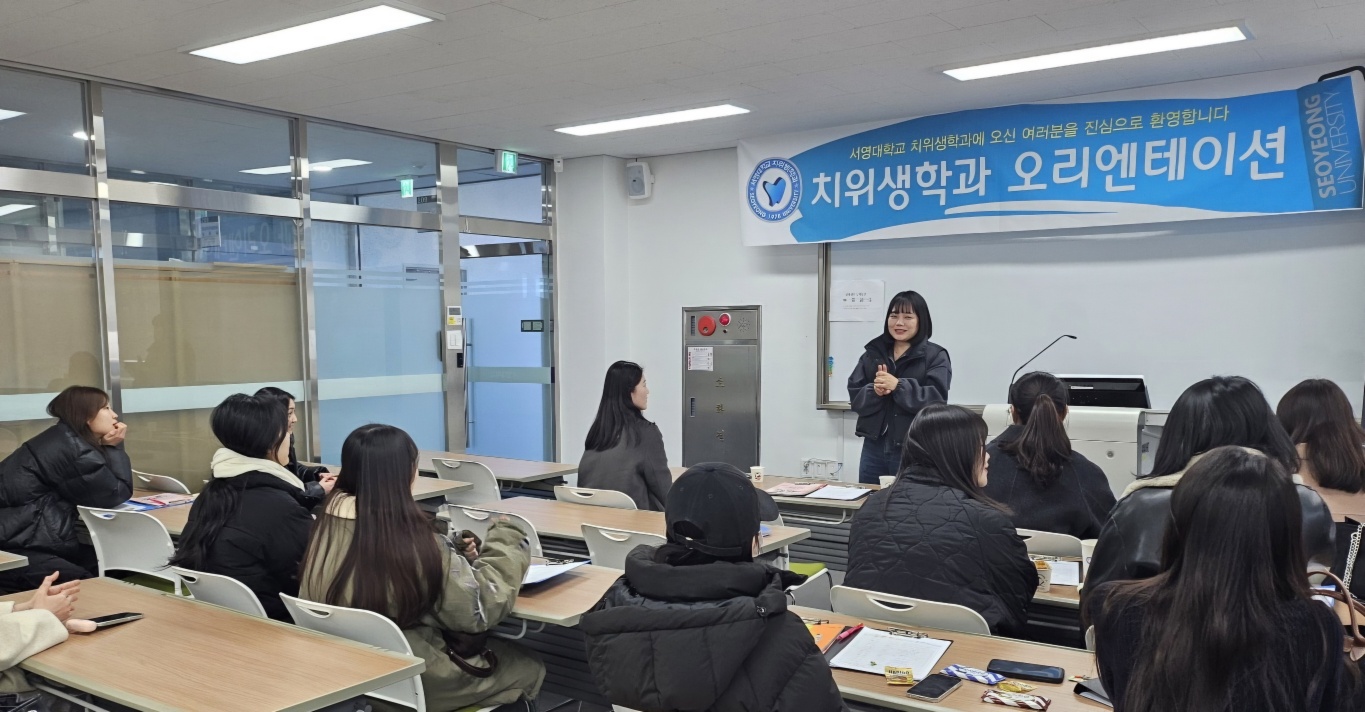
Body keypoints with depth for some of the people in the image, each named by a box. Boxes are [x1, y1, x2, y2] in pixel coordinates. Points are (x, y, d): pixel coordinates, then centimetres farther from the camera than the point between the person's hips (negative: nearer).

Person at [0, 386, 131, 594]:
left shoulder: (62, 440, 14)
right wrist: (114, 447, -3)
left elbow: (100, 490, 17)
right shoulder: (73, 447, -16)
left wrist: (109, 448, 7)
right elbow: (117, 494, -11)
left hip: (17, 538, 11)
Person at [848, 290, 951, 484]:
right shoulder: (872, 353, 11)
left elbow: (936, 400, -13)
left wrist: (898, 385, -23)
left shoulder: (935, 356, -2)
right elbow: (855, 398, 5)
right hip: (874, 448, 4)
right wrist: (874, 391, -15)